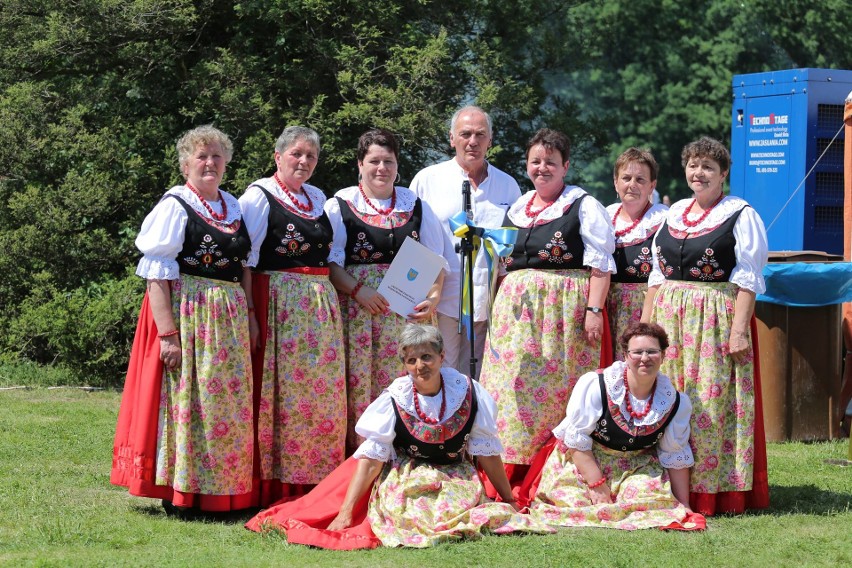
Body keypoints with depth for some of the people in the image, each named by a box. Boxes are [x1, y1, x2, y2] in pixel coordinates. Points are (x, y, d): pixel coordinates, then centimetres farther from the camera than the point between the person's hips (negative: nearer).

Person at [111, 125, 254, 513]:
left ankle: (223, 493, 15)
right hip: (185, 313, -7)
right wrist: (168, 332, -21)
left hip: (229, 319, 7)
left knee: (229, 404, 7)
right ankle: (179, 495, 1)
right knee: (184, 398, -5)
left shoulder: (234, 206, 13)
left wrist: (250, 317, 9)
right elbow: (157, 273, -13)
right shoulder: (174, 206, -7)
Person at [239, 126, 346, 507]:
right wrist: (250, 314, -15)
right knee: (279, 388, -9)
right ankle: (274, 485, -6)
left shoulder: (318, 199, 18)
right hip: (277, 303, -7)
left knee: (322, 391, 4)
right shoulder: (259, 196, -2)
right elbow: (245, 258, -8)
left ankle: (317, 482, 9)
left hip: (321, 306, 7)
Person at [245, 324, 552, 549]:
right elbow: (370, 458, -12)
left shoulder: (467, 393, -8)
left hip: (457, 482, 2)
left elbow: (487, 452, 1)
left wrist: (510, 501, 7)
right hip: (405, 481, -2)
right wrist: (345, 513, -17)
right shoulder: (395, 399, -10)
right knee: (405, 516, -28)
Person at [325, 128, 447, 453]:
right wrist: (357, 290, -16)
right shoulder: (340, 205, 7)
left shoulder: (415, 206, 16)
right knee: (359, 379, -7)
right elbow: (331, 260, -2)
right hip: (357, 308, -2)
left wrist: (434, 298, -5)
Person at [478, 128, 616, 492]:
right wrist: (497, 308, 17)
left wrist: (594, 309, -16)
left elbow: (600, 263, -7)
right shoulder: (517, 208, 18)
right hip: (516, 308, 6)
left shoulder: (584, 206, 0)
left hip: (564, 309, -6)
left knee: (557, 391, -8)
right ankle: (513, 473, 5)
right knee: (513, 386, 1)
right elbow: (501, 261, 26)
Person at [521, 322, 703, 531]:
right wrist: (597, 484, -21)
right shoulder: (595, 385, -22)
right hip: (583, 461, -3)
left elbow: (676, 458, 1)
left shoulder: (676, 402, -9)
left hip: (637, 466, 3)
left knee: (650, 503, -23)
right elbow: (577, 439, -17)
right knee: (574, 504, -23)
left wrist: (684, 508, 1)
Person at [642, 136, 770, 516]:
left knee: (712, 405, -6)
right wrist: (645, 323, 12)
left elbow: (748, 279, -9)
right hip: (669, 319, 6)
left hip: (717, 320, -6)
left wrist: (739, 329, -17)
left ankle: (717, 490, 0)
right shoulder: (675, 213, 15)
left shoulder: (740, 215, -3)